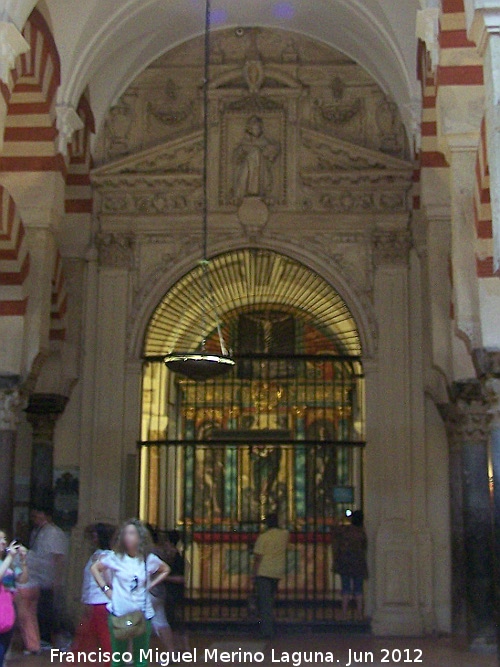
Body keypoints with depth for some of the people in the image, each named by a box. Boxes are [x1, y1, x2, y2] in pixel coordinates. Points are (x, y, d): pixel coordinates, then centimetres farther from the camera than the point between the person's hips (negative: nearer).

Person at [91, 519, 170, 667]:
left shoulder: (149, 559, -2)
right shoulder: (116, 557, -4)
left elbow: (165, 570, 16)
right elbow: (94, 568, 8)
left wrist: (151, 585, 4)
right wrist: (105, 588, 0)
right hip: (119, 612, -1)